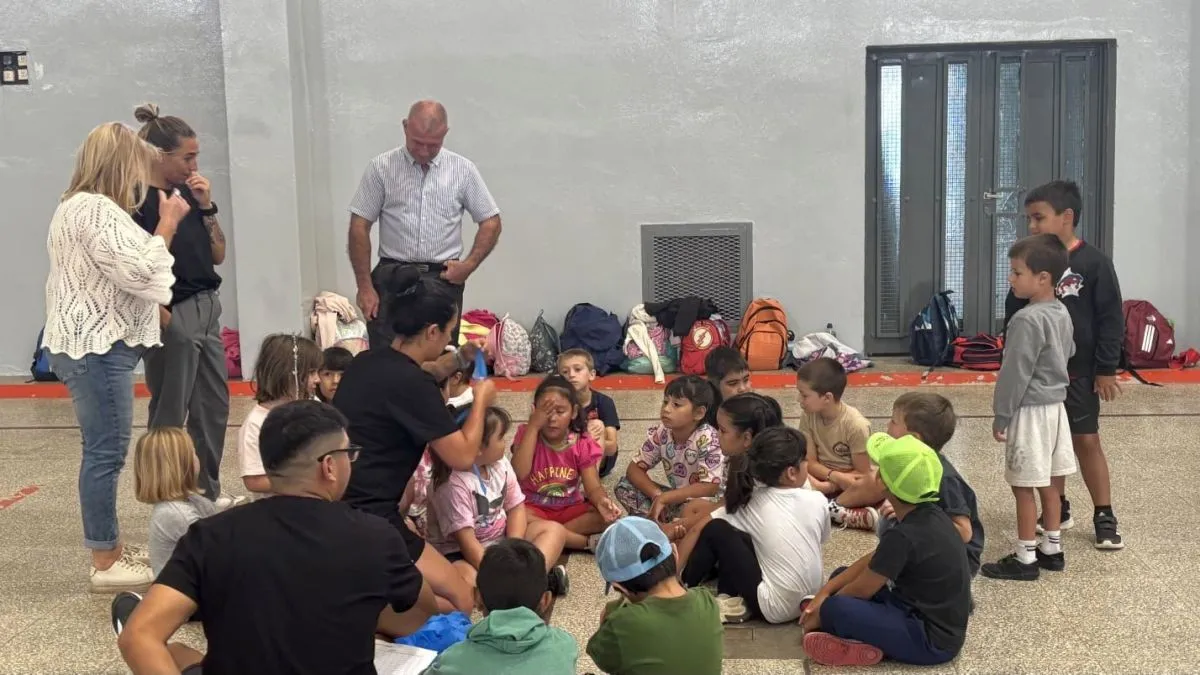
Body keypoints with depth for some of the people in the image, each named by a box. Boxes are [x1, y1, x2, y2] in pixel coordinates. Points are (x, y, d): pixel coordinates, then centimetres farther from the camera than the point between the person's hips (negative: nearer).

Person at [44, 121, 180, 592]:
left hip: (92, 343, 11)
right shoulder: (95, 210, -16)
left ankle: (110, 545, 22)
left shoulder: (80, 206, 20)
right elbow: (140, 272, -22)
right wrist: (168, 223, -13)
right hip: (95, 347, -11)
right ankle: (105, 564, -3)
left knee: (105, 450, 14)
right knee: (106, 452, -8)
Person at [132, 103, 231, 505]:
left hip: (207, 309, 8)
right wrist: (163, 322, -16)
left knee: (214, 405, 15)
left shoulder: (188, 193, 9)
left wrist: (206, 206, 1)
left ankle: (208, 492, 28)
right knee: (170, 415, 2)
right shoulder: (138, 201, -13)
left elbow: (218, 256, 11)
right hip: (172, 316, -8)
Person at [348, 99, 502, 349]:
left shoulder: (463, 170, 4)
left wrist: (469, 265, -4)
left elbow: (491, 222, 10)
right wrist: (364, 286, -5)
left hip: (443, 280, 1)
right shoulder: (381, 168, 1)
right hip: (391, 279, -1)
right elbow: (360, 227, 1)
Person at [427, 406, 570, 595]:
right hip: (461, 553, -8)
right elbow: (466, 540, -26)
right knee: (466, 581, -40)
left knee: (554, 530, -4)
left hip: (499, 542, 8)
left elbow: (516, 508, 3)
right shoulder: (454, 483, -23)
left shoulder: (501, 464, -1)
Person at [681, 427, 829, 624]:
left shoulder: (751, 504, -8)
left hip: (774, 608, -4)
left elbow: (699, 527, -3)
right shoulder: (817, 501, -4)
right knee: (739, 538, 13)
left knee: (715, 530, 0)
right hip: (806, 604, 4)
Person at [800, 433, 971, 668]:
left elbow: (861, 590, -14)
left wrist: (821, 614, 2)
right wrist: (825, 591, 4)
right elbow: (871, 561, 10)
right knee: (841, 575, 15)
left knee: (835, 609, -27)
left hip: (932, 640, -10)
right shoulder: (928, 515, 1)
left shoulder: (904, 537, -27)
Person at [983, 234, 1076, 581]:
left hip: (1031, 411, -9)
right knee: (1047, 484, 16)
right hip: (1055, 406, 9)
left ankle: (1025, 559, 4)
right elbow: (1069, 353, 20)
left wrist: (1001, 415, -13)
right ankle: (1052, 549, 25)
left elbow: (1016, 373, -20)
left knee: (1024, 487, -2)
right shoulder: (1062, 314, 7)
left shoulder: (1027, 320, -21)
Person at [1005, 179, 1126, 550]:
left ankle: (1104, 517, 9)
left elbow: (1111, 319, -8)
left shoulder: (1093, 262, -10)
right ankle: (1058, 508, 24)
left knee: (1086, 440, -1)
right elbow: (1013, 316, 10)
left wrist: (1106, 369, -9)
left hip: (1079, 370, -4)